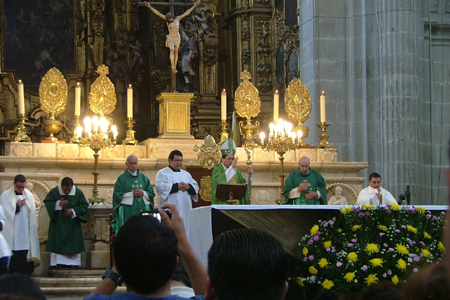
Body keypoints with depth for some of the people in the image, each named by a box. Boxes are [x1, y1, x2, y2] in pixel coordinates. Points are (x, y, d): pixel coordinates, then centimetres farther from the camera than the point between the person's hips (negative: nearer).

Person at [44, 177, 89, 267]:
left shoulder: (78, 192, -4)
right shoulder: (54, 192, -6)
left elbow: (84, 205, 0)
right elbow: (47, 202, -4)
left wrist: (73, 211, -13)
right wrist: (58, 204, -21)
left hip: (73, 225, 1)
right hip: (58, 224, -1)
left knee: (73, 245, 1)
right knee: (58, 244, -4)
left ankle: (73, 263, 6)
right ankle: (58, 263, -1)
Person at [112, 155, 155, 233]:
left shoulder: (144, 178, 16)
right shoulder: (122, 179, 5)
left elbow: (151, 194, 10)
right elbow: (118, 196, -4)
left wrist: (143, 193, -10)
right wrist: (132, 194, -14)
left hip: (142, 211, 3)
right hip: (127, 213, -3)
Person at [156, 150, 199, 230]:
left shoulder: (186, 174, 23)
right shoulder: (162, 173, 6)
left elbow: (196, 187, 15)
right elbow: (160, 187, -11)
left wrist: (188, 187, -8)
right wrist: (176, 186, -15)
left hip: (185, 208, 5)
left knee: (186, 226, 0)